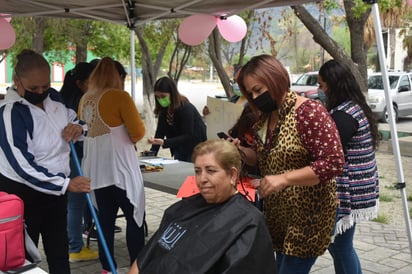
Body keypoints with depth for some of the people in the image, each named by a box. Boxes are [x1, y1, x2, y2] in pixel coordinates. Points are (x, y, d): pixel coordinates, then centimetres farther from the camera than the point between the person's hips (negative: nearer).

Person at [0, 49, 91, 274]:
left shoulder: (53, 96, -2)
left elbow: (74, 119, 16)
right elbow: (23, 165, -26)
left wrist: (78, 127, -9)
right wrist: (66, 184, -28)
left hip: (54, 188, 7)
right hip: (22, 192, -7)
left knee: (59, 254, 17)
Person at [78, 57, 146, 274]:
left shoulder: (85, 99, 8)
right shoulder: (119, 97, -11)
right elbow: (138, 132, -11)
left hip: (96, 169, 7)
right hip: (120, 168, -6)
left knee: (105, 219, 12)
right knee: (135, 218, 3)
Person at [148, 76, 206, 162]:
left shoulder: (186, 109, -24)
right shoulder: (164, 108, -2)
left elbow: (188, 137, -27)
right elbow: (160, 131, -4)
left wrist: (164, 142, -37)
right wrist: (152, 152, -16)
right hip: (179, 149, 7)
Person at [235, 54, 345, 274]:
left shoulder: (309, 112, -19)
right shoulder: (265, 117, 6)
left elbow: (333, 163, -24)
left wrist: (283, 179, -30)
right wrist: (241, 151, -4)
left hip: (307, 216, -8)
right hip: (277, 213, 8)